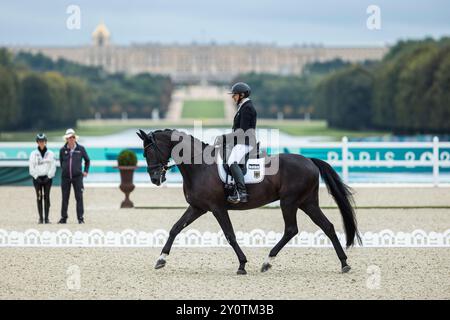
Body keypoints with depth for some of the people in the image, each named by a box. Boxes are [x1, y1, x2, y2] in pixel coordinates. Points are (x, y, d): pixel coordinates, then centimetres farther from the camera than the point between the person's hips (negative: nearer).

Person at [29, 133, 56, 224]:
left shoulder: (50, 153, 6)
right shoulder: (33, 154, 4)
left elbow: (53, 167, 3)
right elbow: (31, 168, 2)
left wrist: (49, 177, -8)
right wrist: (36, 177, -9)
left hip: (47, 178, 0)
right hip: (37, 178, 0)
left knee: (47, 197, -3)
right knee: (39, 198, -2)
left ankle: (46, 218, -1)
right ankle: (41, 218, 1)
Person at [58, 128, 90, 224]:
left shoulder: (81, 149, 1)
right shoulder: (63, 150, 2)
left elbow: (87, 160, 15)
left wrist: (86, 171, 9)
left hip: (77, 177, -1)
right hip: (65, 177, 1)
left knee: (79, 197, -3)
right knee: (65, 198, 5)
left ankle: (80, 218, 0)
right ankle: (63, 218, 12)